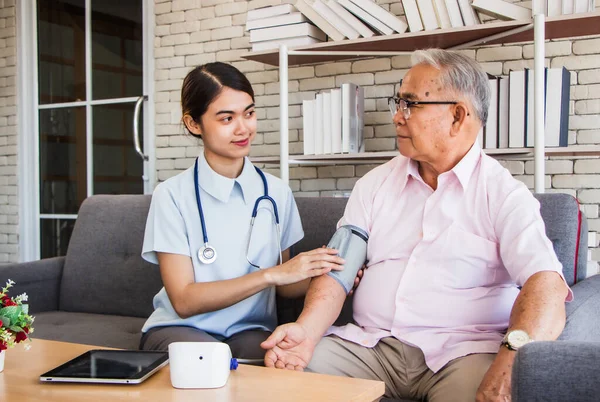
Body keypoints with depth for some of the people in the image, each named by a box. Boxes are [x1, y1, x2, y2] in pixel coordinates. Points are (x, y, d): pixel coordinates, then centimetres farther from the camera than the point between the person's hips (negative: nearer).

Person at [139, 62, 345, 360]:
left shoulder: (276, 193, 2)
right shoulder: (172, 195, -9)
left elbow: (283, 287, 9)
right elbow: (184, 301, -13)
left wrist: (318, 274, -13)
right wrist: (272, 274, -20)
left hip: (251, 332, 3)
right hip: (181, 328, -2)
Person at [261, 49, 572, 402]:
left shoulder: (503, 193, -1)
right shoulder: (375, 184, 13)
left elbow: (545, 282, -15)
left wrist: (512, 358, -34)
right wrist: (307, 329, -15)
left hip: (460, 352, -2)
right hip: (370, 343, 3)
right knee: (288, 372, -20)